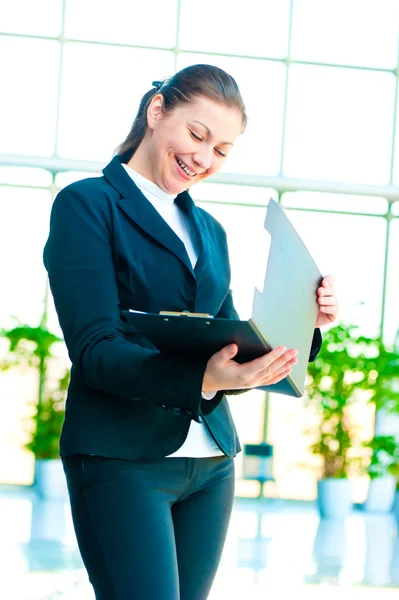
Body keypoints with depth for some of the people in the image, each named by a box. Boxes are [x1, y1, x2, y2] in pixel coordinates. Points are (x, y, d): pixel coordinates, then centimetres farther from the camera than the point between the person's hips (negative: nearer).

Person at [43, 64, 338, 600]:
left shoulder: (209, 231, 19)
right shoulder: (88, 204, -2)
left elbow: (233, 349, 17)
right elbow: (95, 350, -13)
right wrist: (204, 378, -27)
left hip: (211, 464, 7)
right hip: (123, 458, -6)